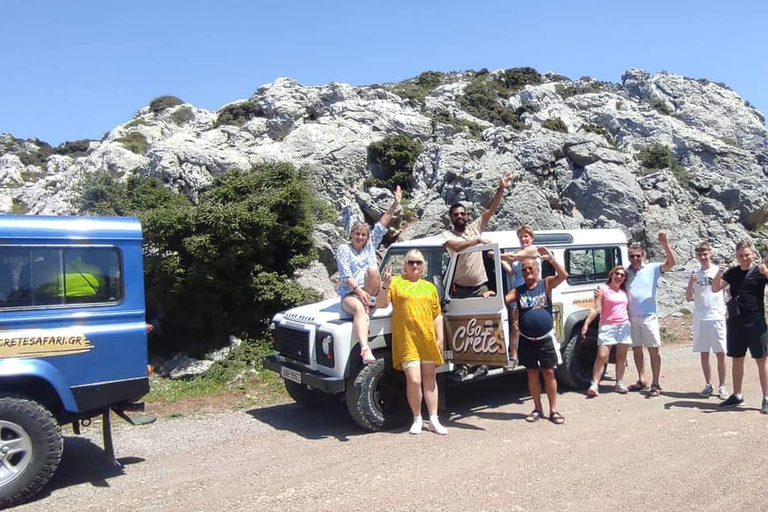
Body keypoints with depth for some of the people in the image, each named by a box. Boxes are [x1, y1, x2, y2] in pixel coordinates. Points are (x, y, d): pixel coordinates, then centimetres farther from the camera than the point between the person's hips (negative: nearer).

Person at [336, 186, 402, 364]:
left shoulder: (370, 245, 17)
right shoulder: (343, 249, 5)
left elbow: (381, 226, 9)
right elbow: (345, 275, -8)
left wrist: (395, 205, 1)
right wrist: (359, 291, -23)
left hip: (370, 293, 3)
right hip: (349, 293, -3)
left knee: (372, 269, -28)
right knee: (358, 308, -40)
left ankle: (368, 304, -20)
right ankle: (365, 349, -58)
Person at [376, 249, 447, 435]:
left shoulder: (429, 287, 15)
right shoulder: (396, 282, 5)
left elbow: (437, 315, 14)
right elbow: (381, 304, -3)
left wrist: (440, 338, 6)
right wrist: (385, 285, -18)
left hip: (428, 339, 4)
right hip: (406, 340, -3)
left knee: (430, 379, 9)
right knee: (414, 380, -9)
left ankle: (433, 420, 17)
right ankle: (417, 419, 10)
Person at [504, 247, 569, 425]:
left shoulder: (546, 284, -1)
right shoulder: (517, 291, 2)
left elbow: (563, 275, -15)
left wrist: (551, 258, -24)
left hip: (546, 339, -2)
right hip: (527, 340, 2)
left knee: (549, 373, 2)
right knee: (532, 374, 9)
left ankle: (553, 410, 12)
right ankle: (538, 409, 21)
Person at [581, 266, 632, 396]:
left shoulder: (624, 290, 13)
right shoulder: (603, 289, -2)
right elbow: (595, 308, -8)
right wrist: (586, 324, -15)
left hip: (624, 326, 5)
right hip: (607, 327, -5)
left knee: (621, 356, 7)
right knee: (602, 356, -10)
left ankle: (620, 383, 17)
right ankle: (594, 384, -10)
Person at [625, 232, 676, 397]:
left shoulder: (652, 269, 0)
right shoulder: (626, 272, 9)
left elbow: (671, 262, -12)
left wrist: (665, 244, -23)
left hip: (648, 316, -4)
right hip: (631, 316, 4)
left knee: (653, 350, -1)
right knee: (636, 349, 11)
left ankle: (655, 383, 5)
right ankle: (642, 380, 23)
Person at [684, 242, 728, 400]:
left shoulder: (718, 271, 1)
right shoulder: (694, 273, 8)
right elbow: (688, 298, 5)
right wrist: (691, 283, -10)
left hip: (717, 317, -3)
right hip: (699, 319, 3)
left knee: (720, 354, -1)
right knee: (704, 354, 8)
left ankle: (722, 386, 8)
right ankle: (708, 385, 18)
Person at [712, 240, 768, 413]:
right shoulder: (732, 272, 7)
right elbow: (715, 289, 3)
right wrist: (719, 273, -13)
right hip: (735, 322, 4)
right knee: (736, 360, 11)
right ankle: (737, 395, 22)